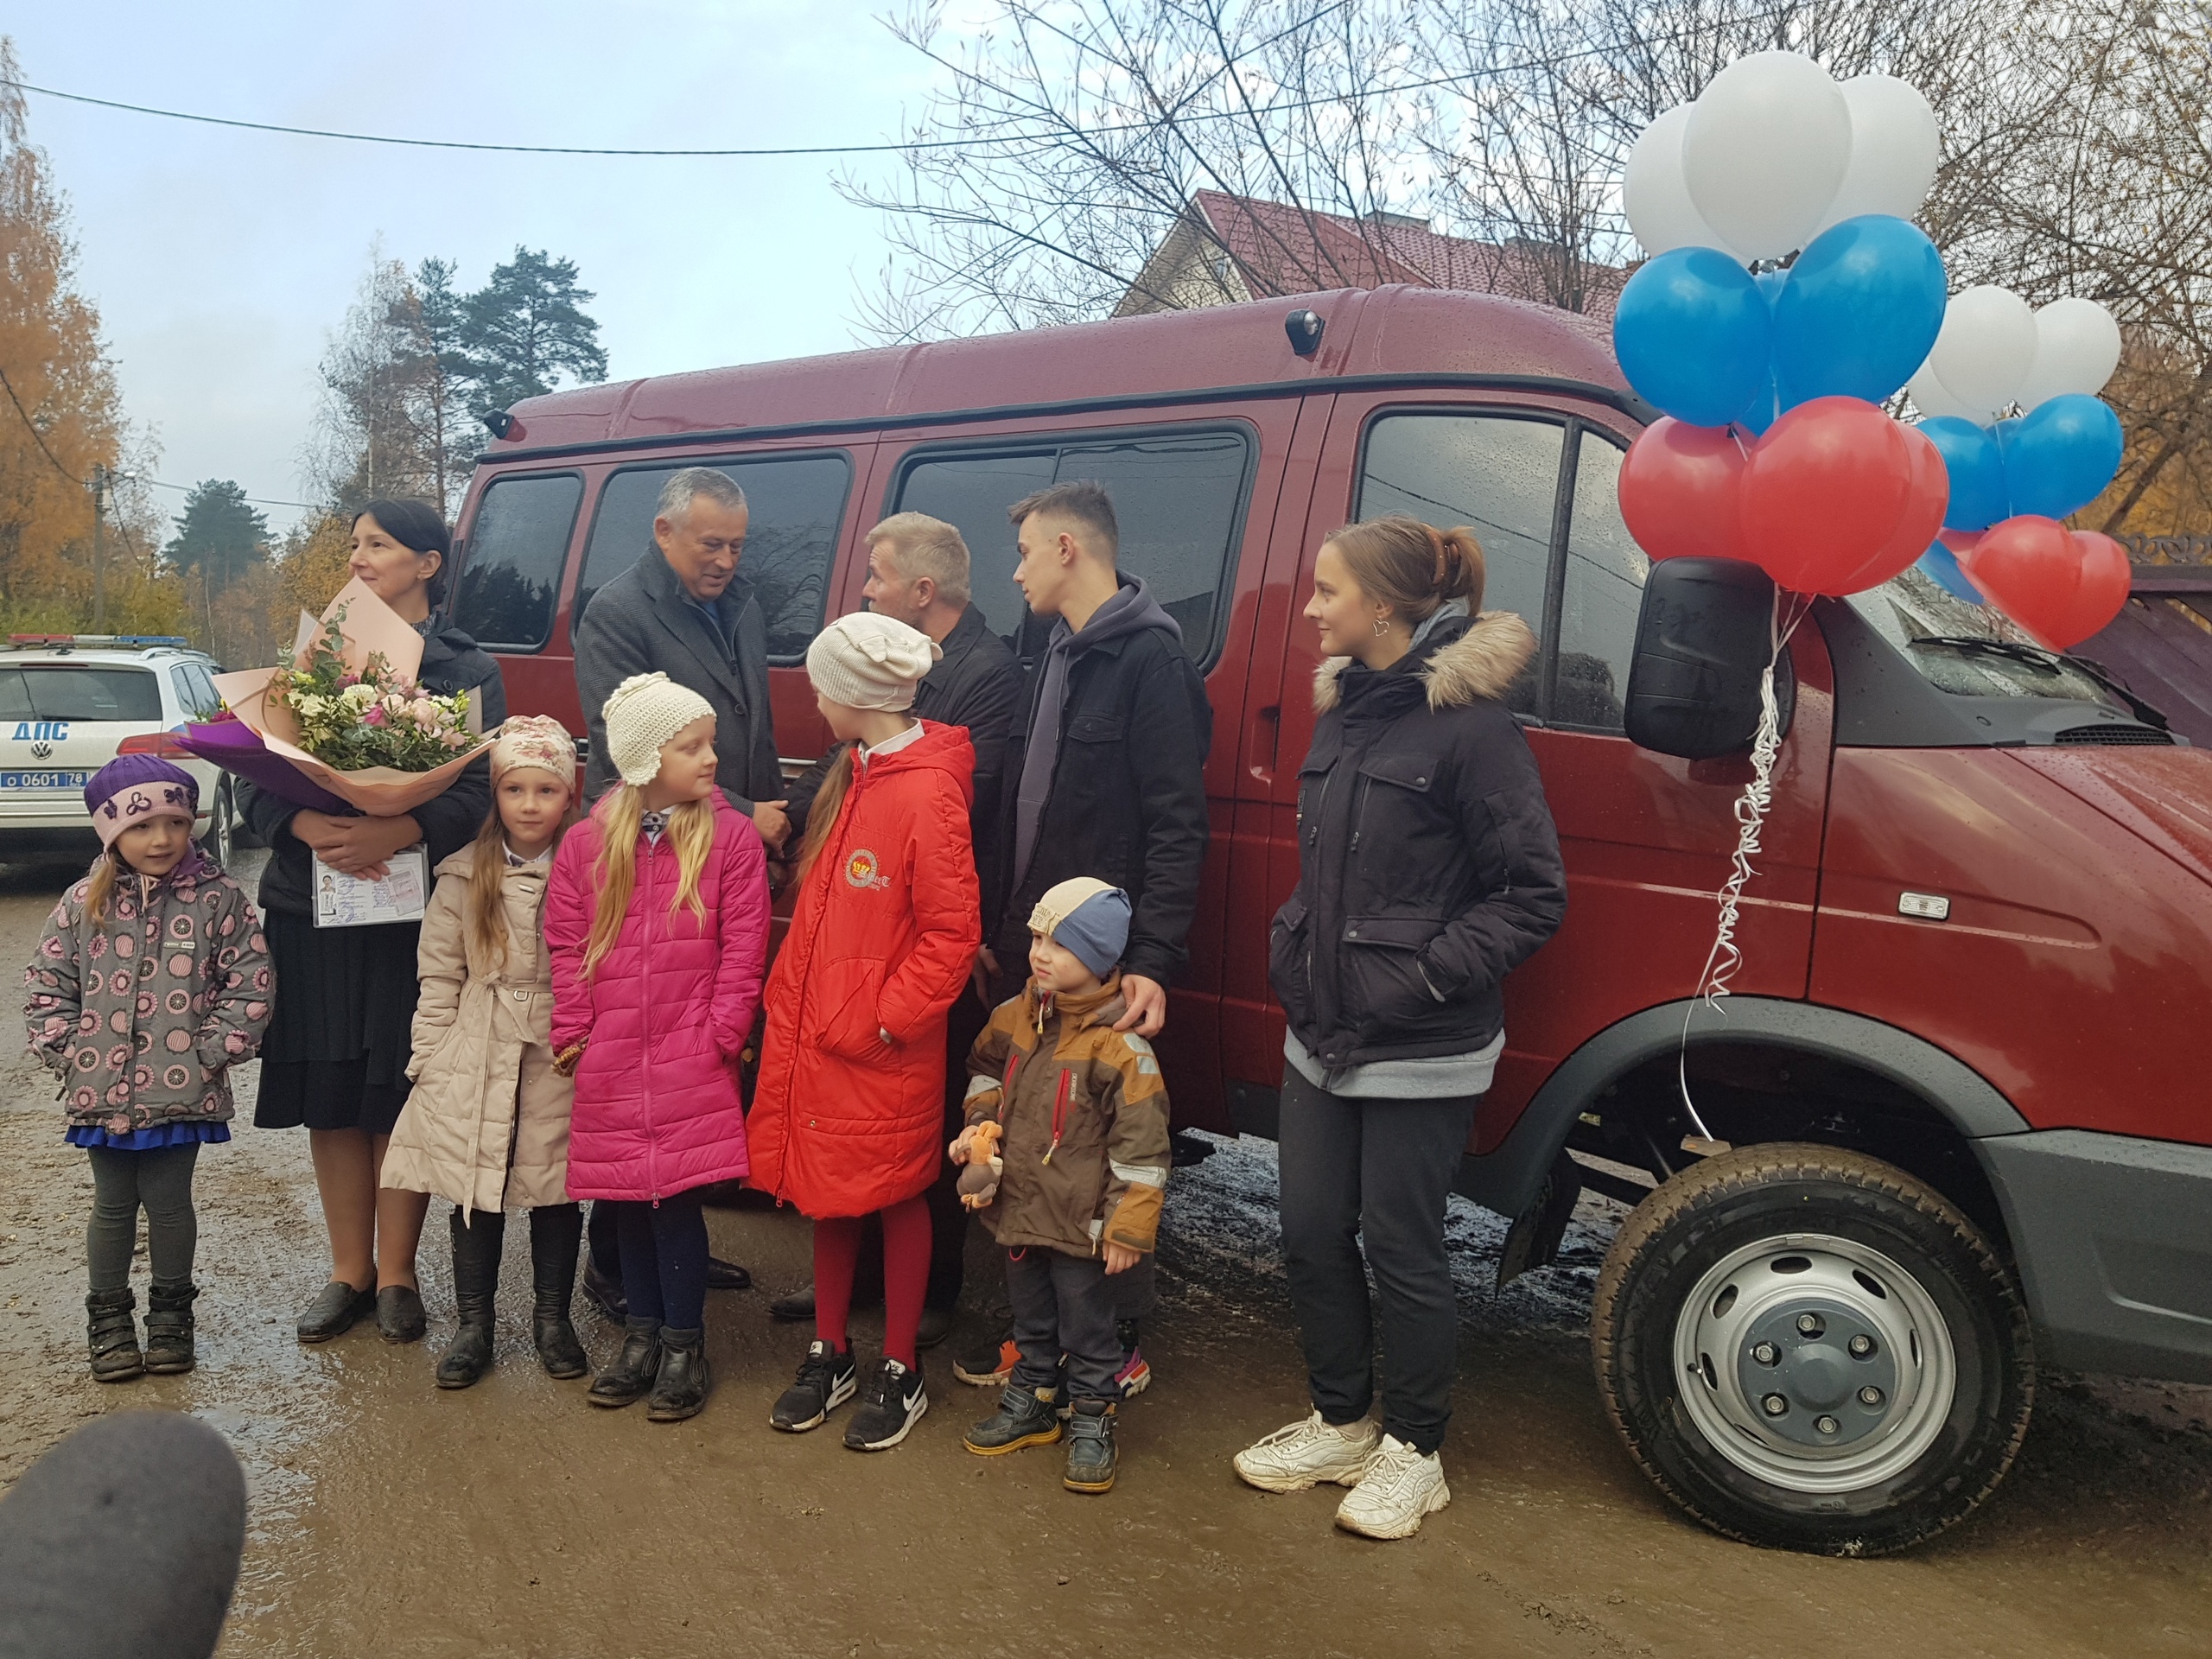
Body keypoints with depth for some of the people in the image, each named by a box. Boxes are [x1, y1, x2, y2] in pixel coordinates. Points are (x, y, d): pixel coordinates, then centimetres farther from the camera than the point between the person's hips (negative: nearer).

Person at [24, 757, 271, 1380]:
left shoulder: (218, 899, -5)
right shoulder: (84, 903, 1)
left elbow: (250, 985, -6)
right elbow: (46, 986, 5)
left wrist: (210, 1054, -10)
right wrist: (71, 1054, -3)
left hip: (182, 1090, -2)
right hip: (102, 1091, 2)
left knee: (169, 1201, 8)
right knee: (113, 1204, 13)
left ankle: (171, 1311, 27)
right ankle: (109, 1315, 29)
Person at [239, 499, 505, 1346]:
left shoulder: (467, 669, 4)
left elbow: (478, 790, -8)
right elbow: (255, 773, 5)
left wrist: (399, 832, -26)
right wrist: (305, 824, -16)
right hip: (310, 905, 3)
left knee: (398, 1095, 2)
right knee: (328, 1096, 6)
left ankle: (396, 1276, 15)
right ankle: (349, 1272, 20)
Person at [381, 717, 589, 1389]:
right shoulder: (463, 878, 1)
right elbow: (439, 978, 3)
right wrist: (429, 1059, 0)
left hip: (561, 1063, -1)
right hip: (477, 1062, 1)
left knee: (556, 1189, 9)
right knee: (477, 1192, 8)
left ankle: (552, 1316, 26)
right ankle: (473, 1322, 23)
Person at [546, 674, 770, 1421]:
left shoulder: (731, 837, -5)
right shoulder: (588, 841, 2)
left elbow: (744, 950, -6)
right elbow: (567, 945, 6)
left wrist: (722, 1033, -10)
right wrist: (572, 1031, 0)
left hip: (691, 1060, -3)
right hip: (610, 1063, 3)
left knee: (675, 1199, -1)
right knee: (626, 1200, 13)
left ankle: (684, 1346, 17)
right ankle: (642, 1334, 31)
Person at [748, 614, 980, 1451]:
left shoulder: (927, 793, -19)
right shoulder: (852, 777, 7)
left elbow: (951, 933, -18)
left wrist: (887, 1020, -16)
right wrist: (790, 997, 10)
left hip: (884, 1047, -7)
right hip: (818, 1032, 8)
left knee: (895, 1196, 8)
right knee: (828, 1190, 17)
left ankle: (899, 1372, 23)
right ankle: (829, 1353, 32)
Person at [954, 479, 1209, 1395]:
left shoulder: (1149, 657, -12)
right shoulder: (1059, 657, 16)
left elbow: (1176, 825, -18)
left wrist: (1154, 957, -23)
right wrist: (995, 928, 17)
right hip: (1028, 954, 9)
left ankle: (1118, 1346, 17)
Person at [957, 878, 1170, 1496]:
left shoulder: (1122, 1046, -19)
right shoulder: (1013, 1019, 0)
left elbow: (1141, 1148, -17)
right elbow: (985, 1069, 22)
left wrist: (1128, 1229, -17)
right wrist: (978, 1123, 4)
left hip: (1082, 1223, -6)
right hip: (1018, 1208, 6)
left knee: (1087, 1329, 9)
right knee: (1030, 1319, 23)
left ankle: (1092, 1423, 26)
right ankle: (1031, 1404, 41)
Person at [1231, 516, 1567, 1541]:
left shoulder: (1470, 727, -15)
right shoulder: (1344, 711, 10)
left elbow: (1533, 895, -15)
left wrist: (1426, 973, -20)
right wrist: (1292, 948, 9)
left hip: (1420, 1055, -8)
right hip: (1320, 1038, 8)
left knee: (1400, 1249, 5)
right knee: (1311, 1233, 14)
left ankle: (1413, 1453, 25)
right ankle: (1339, 1426, 34)